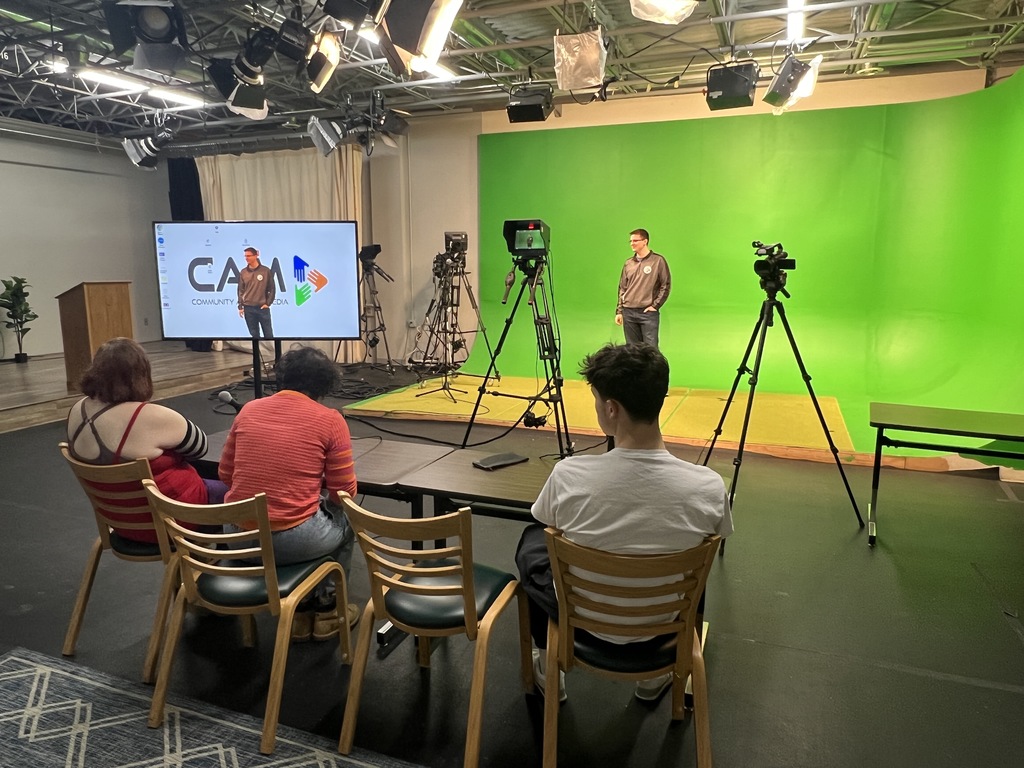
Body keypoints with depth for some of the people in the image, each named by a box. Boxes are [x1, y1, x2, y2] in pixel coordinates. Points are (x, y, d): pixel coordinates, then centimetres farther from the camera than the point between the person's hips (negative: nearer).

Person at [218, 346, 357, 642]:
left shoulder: (248, 409, 6)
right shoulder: (330, 420, -7)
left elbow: (226, 475, 14)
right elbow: (345, 492, -3)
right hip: (290, 540, -5)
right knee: (345, 518, 27)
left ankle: (299, 610, 36)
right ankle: (326, 610, 34)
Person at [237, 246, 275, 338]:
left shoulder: (266, 271, -2)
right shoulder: (243, 272, 6)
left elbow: (272, 289, 1)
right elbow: (241, 290, 9)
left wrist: (268, 303, -6)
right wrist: (240, 306, 4)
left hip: (263, 307, -2)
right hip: (248, 308, 2)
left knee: (268, 334, 3)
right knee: (254, 334, 7)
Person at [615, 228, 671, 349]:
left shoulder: (658, 260, -1)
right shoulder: (628, 263, 12)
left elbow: (666, 285, -1)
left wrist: (655, 305, -8)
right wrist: (619, 311, 9)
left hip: (648, 313, -4)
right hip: (628, 313, 4)